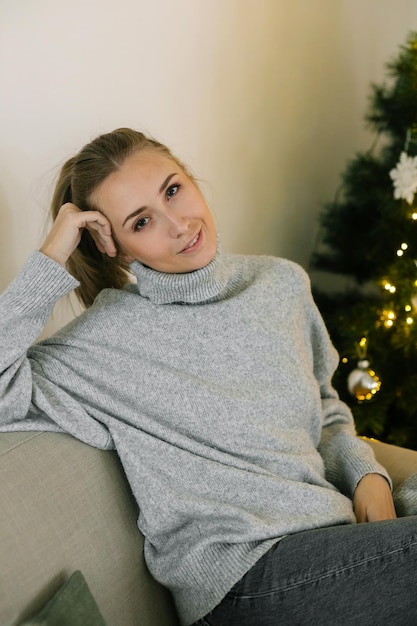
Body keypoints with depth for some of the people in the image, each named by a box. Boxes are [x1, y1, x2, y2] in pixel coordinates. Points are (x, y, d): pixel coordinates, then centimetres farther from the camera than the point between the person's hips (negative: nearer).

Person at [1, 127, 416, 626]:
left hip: (338, 530, 6)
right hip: (245, 573, -6)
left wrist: (366, 474, 1)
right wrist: (51, 265, -17)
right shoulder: (109, 338, -7)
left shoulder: (281, 283, 9)